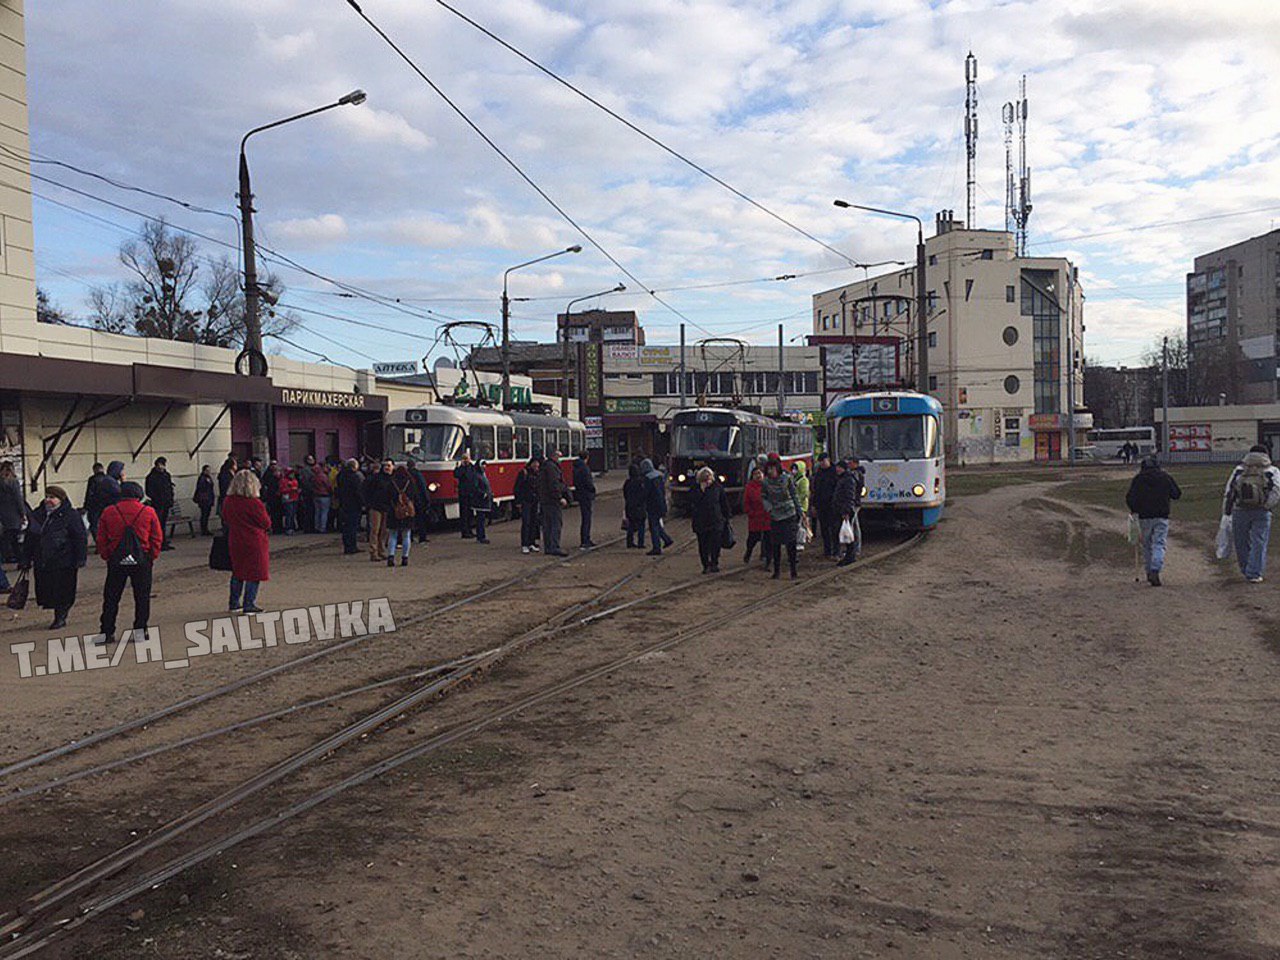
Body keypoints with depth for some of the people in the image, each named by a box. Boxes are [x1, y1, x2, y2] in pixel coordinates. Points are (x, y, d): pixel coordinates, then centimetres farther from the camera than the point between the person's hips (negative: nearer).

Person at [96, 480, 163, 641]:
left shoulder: (108, 512, 1)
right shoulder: (149, 512, -2)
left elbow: (102, 539, 3)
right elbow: (157, 538, -1)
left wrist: (106, 556, 12)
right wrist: (152, 556, 7)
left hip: (116, 560, 1)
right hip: (142, 561, -1)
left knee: (111, 597, 10)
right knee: (142, 596, 8)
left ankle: (106, 632, 11)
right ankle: (140, 630, 9)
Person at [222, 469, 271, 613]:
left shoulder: (228, 501, -1)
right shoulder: (255, 503, -19)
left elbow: (226, 520, 11)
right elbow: (266, 523, -11)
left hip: (235, 541, 6)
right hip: (255, 542, -6)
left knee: (238, 572, 18)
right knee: (254, 574, 3)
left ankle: (234, 604, 23)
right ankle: (249, 605, 4)